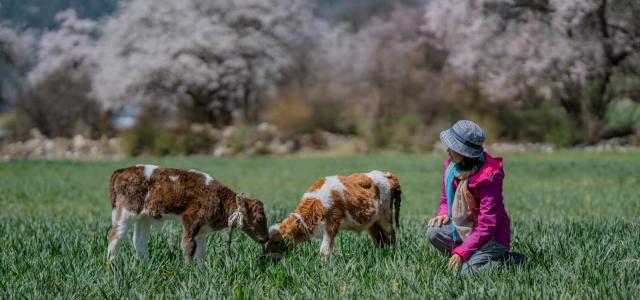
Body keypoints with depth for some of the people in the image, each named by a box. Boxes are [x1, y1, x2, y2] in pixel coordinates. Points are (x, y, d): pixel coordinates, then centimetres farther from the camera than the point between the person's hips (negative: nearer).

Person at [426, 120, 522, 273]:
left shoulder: (488, 177, -24)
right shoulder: (452, 165, -1)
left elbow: (486, 226, -24)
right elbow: (446, 199, 19)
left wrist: (461, 252, -26)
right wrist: (444, 214, -6)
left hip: (491, 237, -7)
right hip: (463, 229, 8)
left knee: (467, 271, -24)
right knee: (434, 231, -15)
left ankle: (507, 261, 0)